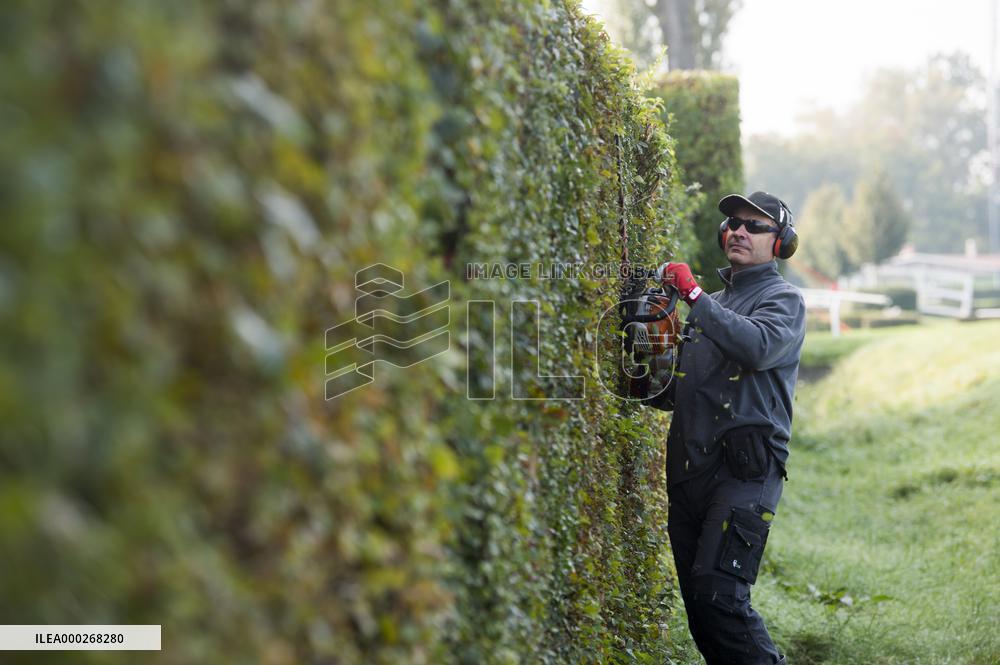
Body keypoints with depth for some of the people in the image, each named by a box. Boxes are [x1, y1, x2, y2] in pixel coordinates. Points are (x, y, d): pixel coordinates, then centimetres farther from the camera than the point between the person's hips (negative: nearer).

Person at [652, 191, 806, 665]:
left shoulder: (783, 299, 2)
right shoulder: (713, 304, 23)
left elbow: (759, 346, -22)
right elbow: (677, 394, 28)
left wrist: (695, 296, -19)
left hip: (744, 470, -7)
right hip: (689, 467, 8)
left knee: (718, 593, -20)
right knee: (697, 601, 7)